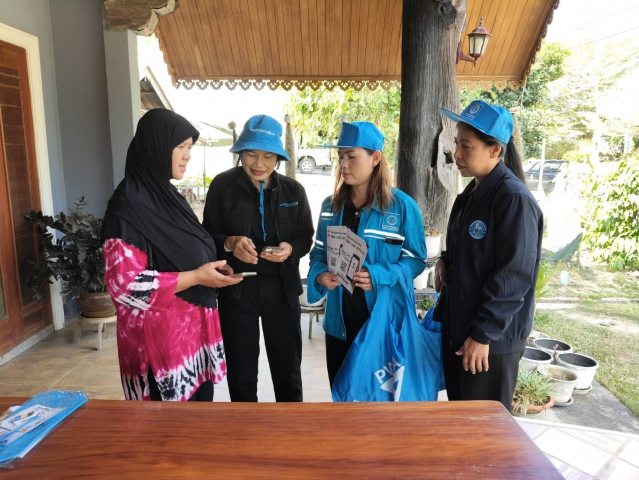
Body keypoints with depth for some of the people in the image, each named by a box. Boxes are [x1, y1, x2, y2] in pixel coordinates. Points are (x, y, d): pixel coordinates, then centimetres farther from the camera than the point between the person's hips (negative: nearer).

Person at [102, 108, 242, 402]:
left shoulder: (166, 195, 10)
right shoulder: (129, 206, -17)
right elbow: (124, 283, -22)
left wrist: (211, 267, 2)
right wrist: (196, 277, -21)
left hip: (193, 325, 8)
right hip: (160, 335, -8)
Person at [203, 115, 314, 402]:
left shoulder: (293, 190, 1)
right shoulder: (222, 185, -5)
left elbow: (306, 237, 6)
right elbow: (207, 235, -2)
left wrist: (291, 248, -17)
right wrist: (229, 243, -23)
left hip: (282, 289, 2)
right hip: (236, 289, -1)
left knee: (288, 369, 16)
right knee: (240, 372, 15)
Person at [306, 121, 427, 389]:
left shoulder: (402, 206, -9)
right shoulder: (331, 206, 6)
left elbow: (416, 259, -6)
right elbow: (319, 254, 11)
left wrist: (380, 277, -23)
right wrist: (320, 275, -11)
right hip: (339, 322, 4)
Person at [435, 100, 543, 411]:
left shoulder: (514, 199, -19)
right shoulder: (471, 194, 9)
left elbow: (514, 275, -21)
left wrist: (483, 334, -19)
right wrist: (445, 261, 0)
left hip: (492, 340, -8)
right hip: (457, 330, 8)